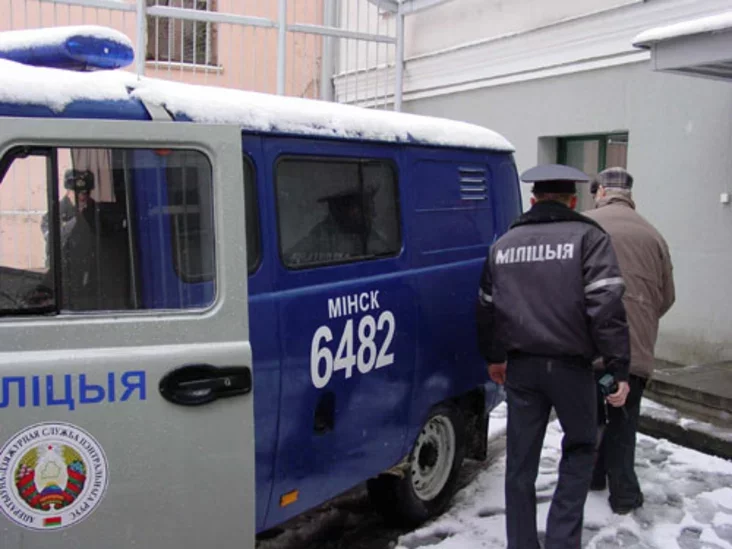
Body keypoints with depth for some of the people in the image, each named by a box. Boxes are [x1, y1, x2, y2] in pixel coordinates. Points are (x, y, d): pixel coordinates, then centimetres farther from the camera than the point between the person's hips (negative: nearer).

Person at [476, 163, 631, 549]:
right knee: (579, 448, 17)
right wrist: (618, 368, -10)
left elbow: (485, 308, 15)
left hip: (521, 367, 3)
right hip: (570, 365, -3)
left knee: (521, 460, 13)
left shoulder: (504, 243, 9)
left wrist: (493, 357, 28)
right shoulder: (588, 237, -5)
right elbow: (606, 306, -15)